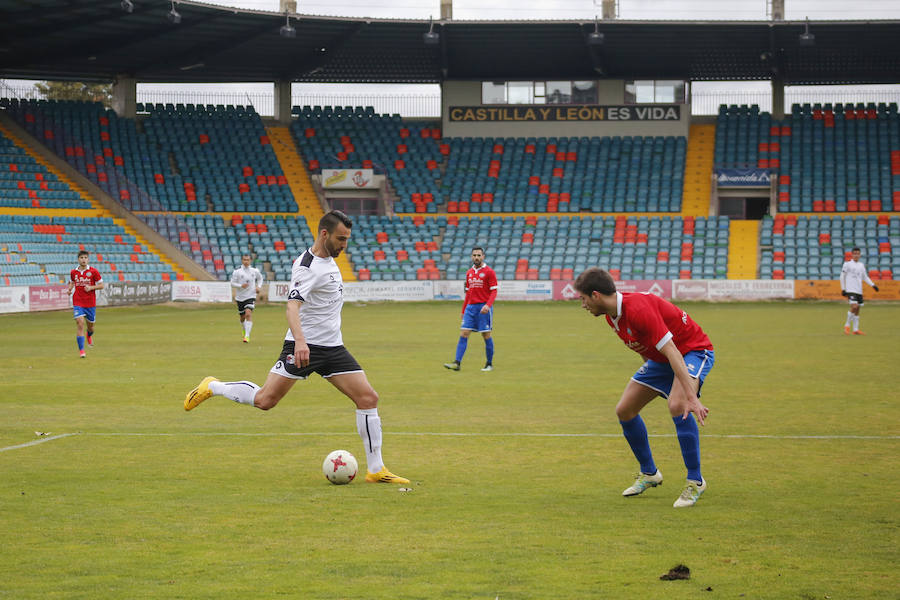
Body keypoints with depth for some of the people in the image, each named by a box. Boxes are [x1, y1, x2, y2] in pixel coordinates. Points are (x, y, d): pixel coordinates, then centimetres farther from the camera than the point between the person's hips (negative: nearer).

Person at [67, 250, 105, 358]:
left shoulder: (93, 271, -6)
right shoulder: (73, 272, 2)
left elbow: (101, 285, -1)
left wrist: (91, 287, -17)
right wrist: (69, 289, -1)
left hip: (90, 303, 0)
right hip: (78, 303, 0)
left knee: (91, 324, 15)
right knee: (80, 324, -16)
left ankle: (89, 335, 54)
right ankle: (81, 350, -14)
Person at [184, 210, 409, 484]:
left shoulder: (329, 260, 12)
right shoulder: (307, 267, -16)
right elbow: (292, 306, -29)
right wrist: (300, 341, -46)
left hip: (333, 348, 8)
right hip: (304, 346, -8)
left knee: (368, 399, -4)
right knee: (265, 400, -11)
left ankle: (376, 470, 2)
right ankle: (212, 387, 16)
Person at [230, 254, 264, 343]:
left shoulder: (254, 270, 1)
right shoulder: (237, 271, -6)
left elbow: (260, 278, 20)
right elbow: (232, 283, -5)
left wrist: (258, 286, 3)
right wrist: (241, 286, -22)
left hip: (250, 296, -1)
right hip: (240, 298, 1)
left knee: (248, 314, -21)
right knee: (242, 317, 12)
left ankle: (247, 335, -23)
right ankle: (245, 330, 44)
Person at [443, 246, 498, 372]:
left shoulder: (489, 272, -4)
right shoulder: (469, 273, 15)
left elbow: (494, 291, -8)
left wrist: (488, 305, -23)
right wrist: (463, 310, 19)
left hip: (483, 308, -5)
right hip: (470, 307, 5)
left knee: (486, 335, 0)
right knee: (463, 334, -4)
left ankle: (489, 364, 11)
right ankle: (457, 363, -10)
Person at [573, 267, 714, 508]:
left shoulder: (639, 310, -33)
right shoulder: (612, 315, -3)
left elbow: (672, 353, -37)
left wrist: (691, 397, -41)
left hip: (693, 351, -9)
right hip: (660, 359, 9)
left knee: (677, 406, -33)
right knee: (624, 410, 4)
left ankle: (695, 481, -20)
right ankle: (649, 473, 23)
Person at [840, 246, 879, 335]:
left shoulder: (861, 265, 14)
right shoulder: (847, 264, -1)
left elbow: (865, 277, 22)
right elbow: (842, 277, 1)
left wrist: (873, 285, 10)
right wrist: (843, 289, -4)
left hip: (859, 290, 6)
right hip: (850, 290, -6)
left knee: (857, 309, 5)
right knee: (854, 306, -21)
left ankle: (856, 330, 9)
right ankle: (847, 325, -6)